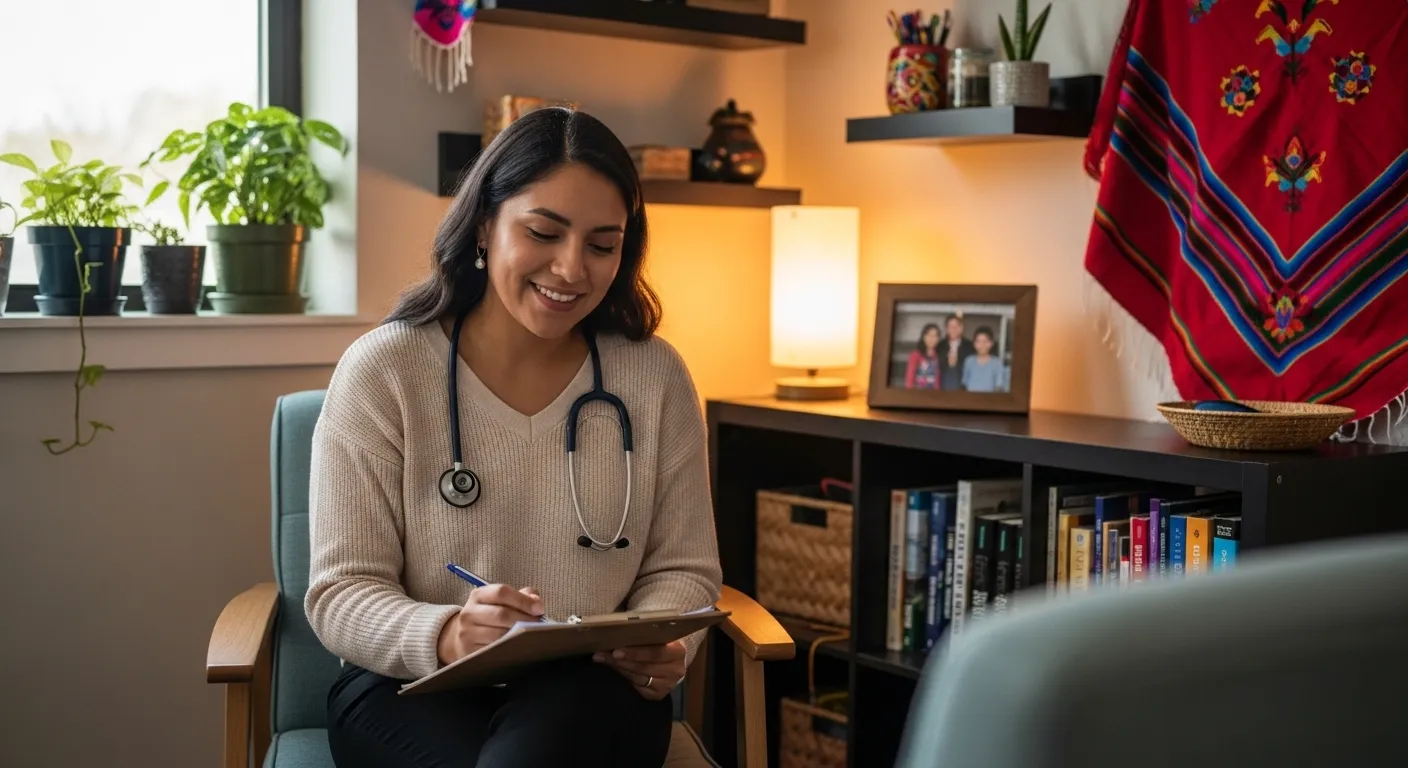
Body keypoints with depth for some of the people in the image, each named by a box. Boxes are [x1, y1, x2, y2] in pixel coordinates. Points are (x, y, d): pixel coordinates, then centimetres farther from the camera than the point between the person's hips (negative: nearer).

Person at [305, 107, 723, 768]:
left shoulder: (655, 377, 3)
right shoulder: (382, 371, -4)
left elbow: (681, 569, 9)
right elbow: (341, 594, -7)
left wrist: (662, 645, -15)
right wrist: (447, 636, -28)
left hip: (590, 689, 1)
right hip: (413, 690, -1)